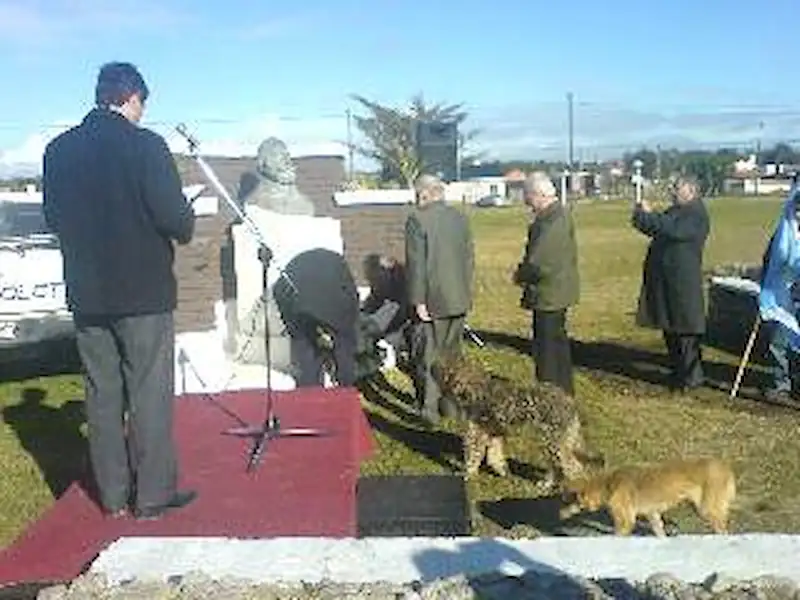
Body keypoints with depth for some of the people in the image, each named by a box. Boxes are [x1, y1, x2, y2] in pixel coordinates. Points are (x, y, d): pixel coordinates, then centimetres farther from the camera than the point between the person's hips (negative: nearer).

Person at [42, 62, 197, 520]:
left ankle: (114, 494, 20)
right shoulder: (145, 144, -12)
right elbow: (175, 217, -16)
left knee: (103, 393, 12)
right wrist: (185, 228, 5)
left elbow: (55, 217, 12)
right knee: (149, 393, 4)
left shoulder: (58, 150, 4)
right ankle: (153, 494, 11)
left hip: (86, 294, 5)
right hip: (144, 292, -5)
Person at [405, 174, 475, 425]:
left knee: (425, 357, 3)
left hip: (432, 302, -6)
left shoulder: (417, 219, -12)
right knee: (451, 354, 16)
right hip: (458, 301, 6)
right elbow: (469, 258, 11)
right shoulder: (460, 217, 7)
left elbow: (416, 263, -16)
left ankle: (429, 409, 4)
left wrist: (418, 300, -12)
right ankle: (450, 404, 24)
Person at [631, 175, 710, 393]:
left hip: (684, 282, -10)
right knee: (670, 328, 15)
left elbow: (673, 230, -25)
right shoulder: (677, 211, 18)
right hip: (665, 279, 10)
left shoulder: (696, 214, -11)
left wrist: (648, 215, -17)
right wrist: (642, 217, 5)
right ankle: (678, 371, 26)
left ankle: (692, 377, 5)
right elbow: (658, 230, 23)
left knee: (685, 329, -4)